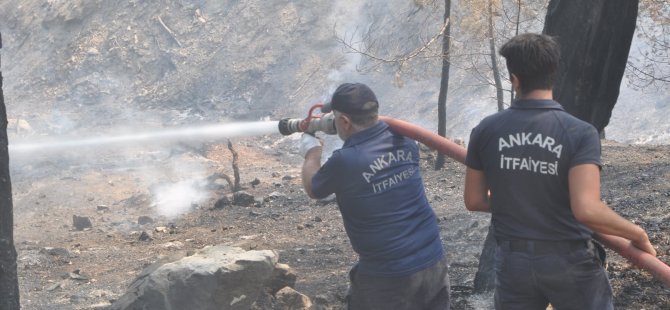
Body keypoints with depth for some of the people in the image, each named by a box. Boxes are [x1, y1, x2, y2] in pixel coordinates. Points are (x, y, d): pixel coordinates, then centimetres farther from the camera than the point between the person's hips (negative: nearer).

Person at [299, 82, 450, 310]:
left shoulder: (344, 161, -19)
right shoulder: (405, 143, -3)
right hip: (434, 263, 5)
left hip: (389, 277, -5)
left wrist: (311, 152, 21)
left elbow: (313, 189, 4)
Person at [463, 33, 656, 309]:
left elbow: (474, 200, 2)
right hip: (569, 261, -2)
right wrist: (637, 234, -12)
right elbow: (587, 209, -27)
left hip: (513, 260, 3)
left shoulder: (486, 131, -6)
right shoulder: (579, 133, -17)